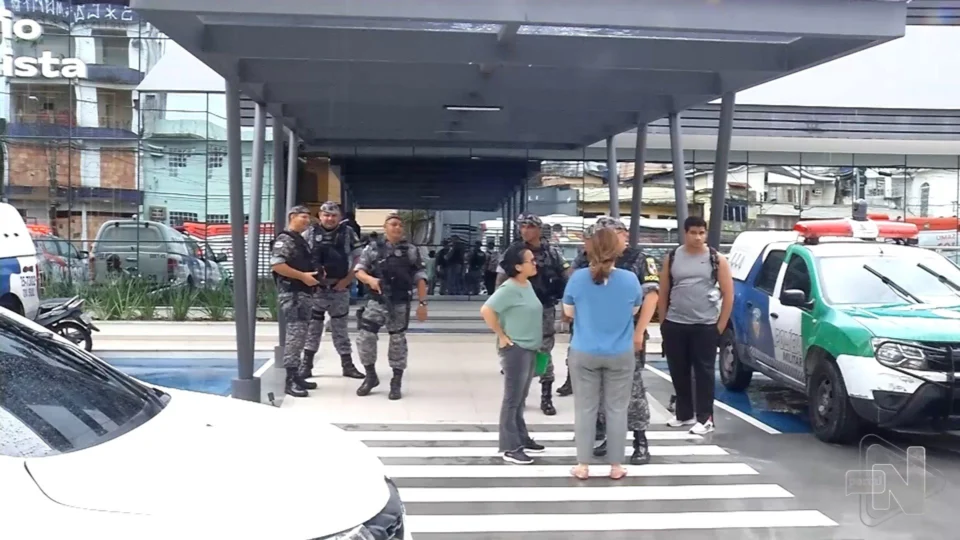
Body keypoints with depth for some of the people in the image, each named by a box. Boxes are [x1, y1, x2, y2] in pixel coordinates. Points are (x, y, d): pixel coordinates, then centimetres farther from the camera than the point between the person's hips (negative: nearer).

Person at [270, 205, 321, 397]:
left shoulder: (302, 240, 20)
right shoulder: (284, 240, -9)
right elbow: (276, 265, -21)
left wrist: (315, 273, 9)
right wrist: (303, 276, -19)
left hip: (304, 293, 10)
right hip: (292, 293, -10)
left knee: (299, 334, 12)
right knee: (295, 333, -13)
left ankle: (296, 375, 19)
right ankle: (288, 379, -11)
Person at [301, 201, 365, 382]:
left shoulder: (348, 233, -1)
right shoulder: (310, 233, -1)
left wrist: (347, 280, -8)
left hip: (340, 288, 1)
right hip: (316, 288, 0)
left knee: (340, 327, 10)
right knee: (313, 327, 4)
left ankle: (347, 365, 16)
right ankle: (306, 365, 11)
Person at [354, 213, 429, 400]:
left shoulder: (411, 251, 4)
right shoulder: (373, 248, 5)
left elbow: (420, 279, 3)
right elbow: (358, 270, 2)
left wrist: (422, 303, -3)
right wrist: (370, 279, -20)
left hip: (400, 304, -1)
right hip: (376, 301, 1)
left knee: (398, 341, 5)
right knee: (364, 336, -7)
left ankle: (396, 383, 17)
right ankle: (371, 376, 13)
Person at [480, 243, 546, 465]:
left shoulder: (527, 285, 10)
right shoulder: (509, 289, -18)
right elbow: (486, 310, -25)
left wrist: (535, 341, 13)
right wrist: (502, 336, -19)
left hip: (529, 349, 9)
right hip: (516, 349, -9)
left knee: (520, 399, 18)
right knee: (512, 399, -2)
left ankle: (521, 439, 29)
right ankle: (510, 448, 5)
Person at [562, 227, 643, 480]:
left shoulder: (578, 278, -12)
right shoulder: (630, 279, -11)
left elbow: (568, 312, 1)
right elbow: (635, 310, 7)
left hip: (584, 353, 0)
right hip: (620, 354, 0)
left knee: (585, 408, 8)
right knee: (616, 409, 10)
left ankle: (583, 465, 14)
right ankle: (616, 466, 17)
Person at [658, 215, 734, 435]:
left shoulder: (717, 259, -1)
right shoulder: (672, 258, 5)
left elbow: (728, 294, 0)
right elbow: (664, 292, 10)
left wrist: (721, 326, -3)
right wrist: (664, 321, 7)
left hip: (705, 326, -2)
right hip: (675, 325, 3)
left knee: (704, 372, 1)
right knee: (678, 372, 9)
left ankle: (705, 418, 7)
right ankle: (684, 413, 23)